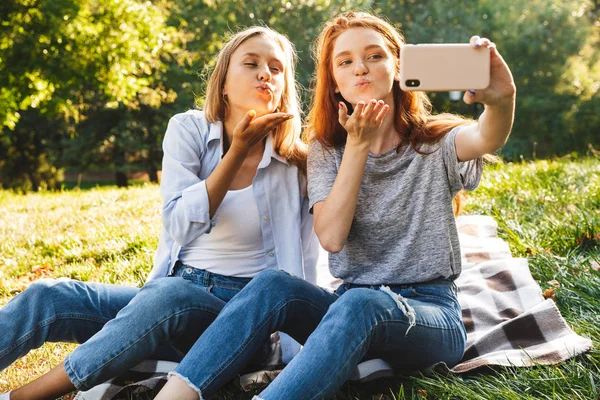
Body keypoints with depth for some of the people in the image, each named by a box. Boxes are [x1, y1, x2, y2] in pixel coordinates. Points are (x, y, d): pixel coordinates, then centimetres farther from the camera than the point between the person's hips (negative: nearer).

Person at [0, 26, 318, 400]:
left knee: (167, 294, -35)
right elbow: (181, 226, -13)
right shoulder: (189, 129, 0)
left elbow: (304, 267, 0)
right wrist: (239, 149, -18)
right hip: (169, 295, 3)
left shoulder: (297, 162, -3)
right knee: (48, 296, -20)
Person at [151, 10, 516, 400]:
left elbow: (488, 139, -27)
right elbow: (332, 237, -11)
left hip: (431, 315, -2)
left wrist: (502, 101, -51)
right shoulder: (327, 149, 6)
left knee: (360, 303, -37)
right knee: (273, 285, -27)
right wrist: (357, 145, -16)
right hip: (351, 305, 3)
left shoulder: (436, 142, -1)